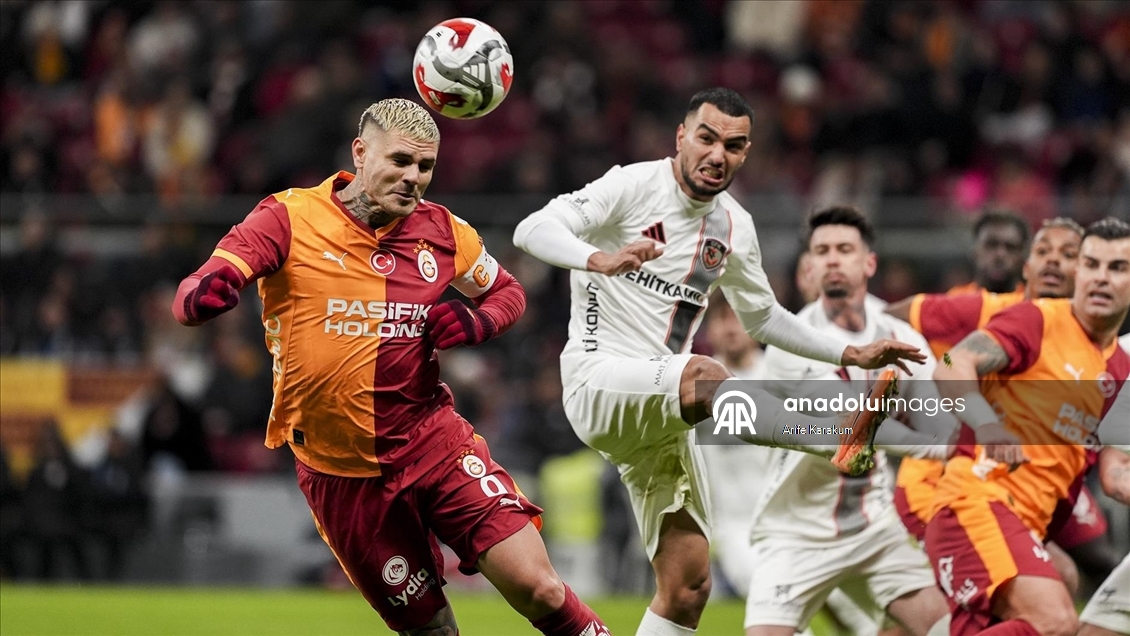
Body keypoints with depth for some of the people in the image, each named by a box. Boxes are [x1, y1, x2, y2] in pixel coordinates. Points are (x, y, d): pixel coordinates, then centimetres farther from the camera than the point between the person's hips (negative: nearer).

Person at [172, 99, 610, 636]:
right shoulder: (289, 219, -10)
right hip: (340, 473, -2)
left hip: (434, 444, 2)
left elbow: (506, 291, 19)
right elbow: (196, 295, -20)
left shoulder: (442, 232, 1)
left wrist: (476, 323, -4)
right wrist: (203, 293, -45)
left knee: (536, 588, -13)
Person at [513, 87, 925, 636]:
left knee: (686, 588, 0)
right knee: (703, 376, -37)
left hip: (661, 415, 7)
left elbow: (761, 317, 26)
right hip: (600, 382, -7)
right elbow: (532, 230, -18)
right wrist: (600, 259, -37)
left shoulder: (734, 226, 10)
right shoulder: (634, 186, -8)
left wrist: (850, 354, 19)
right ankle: (847, 436, -51)